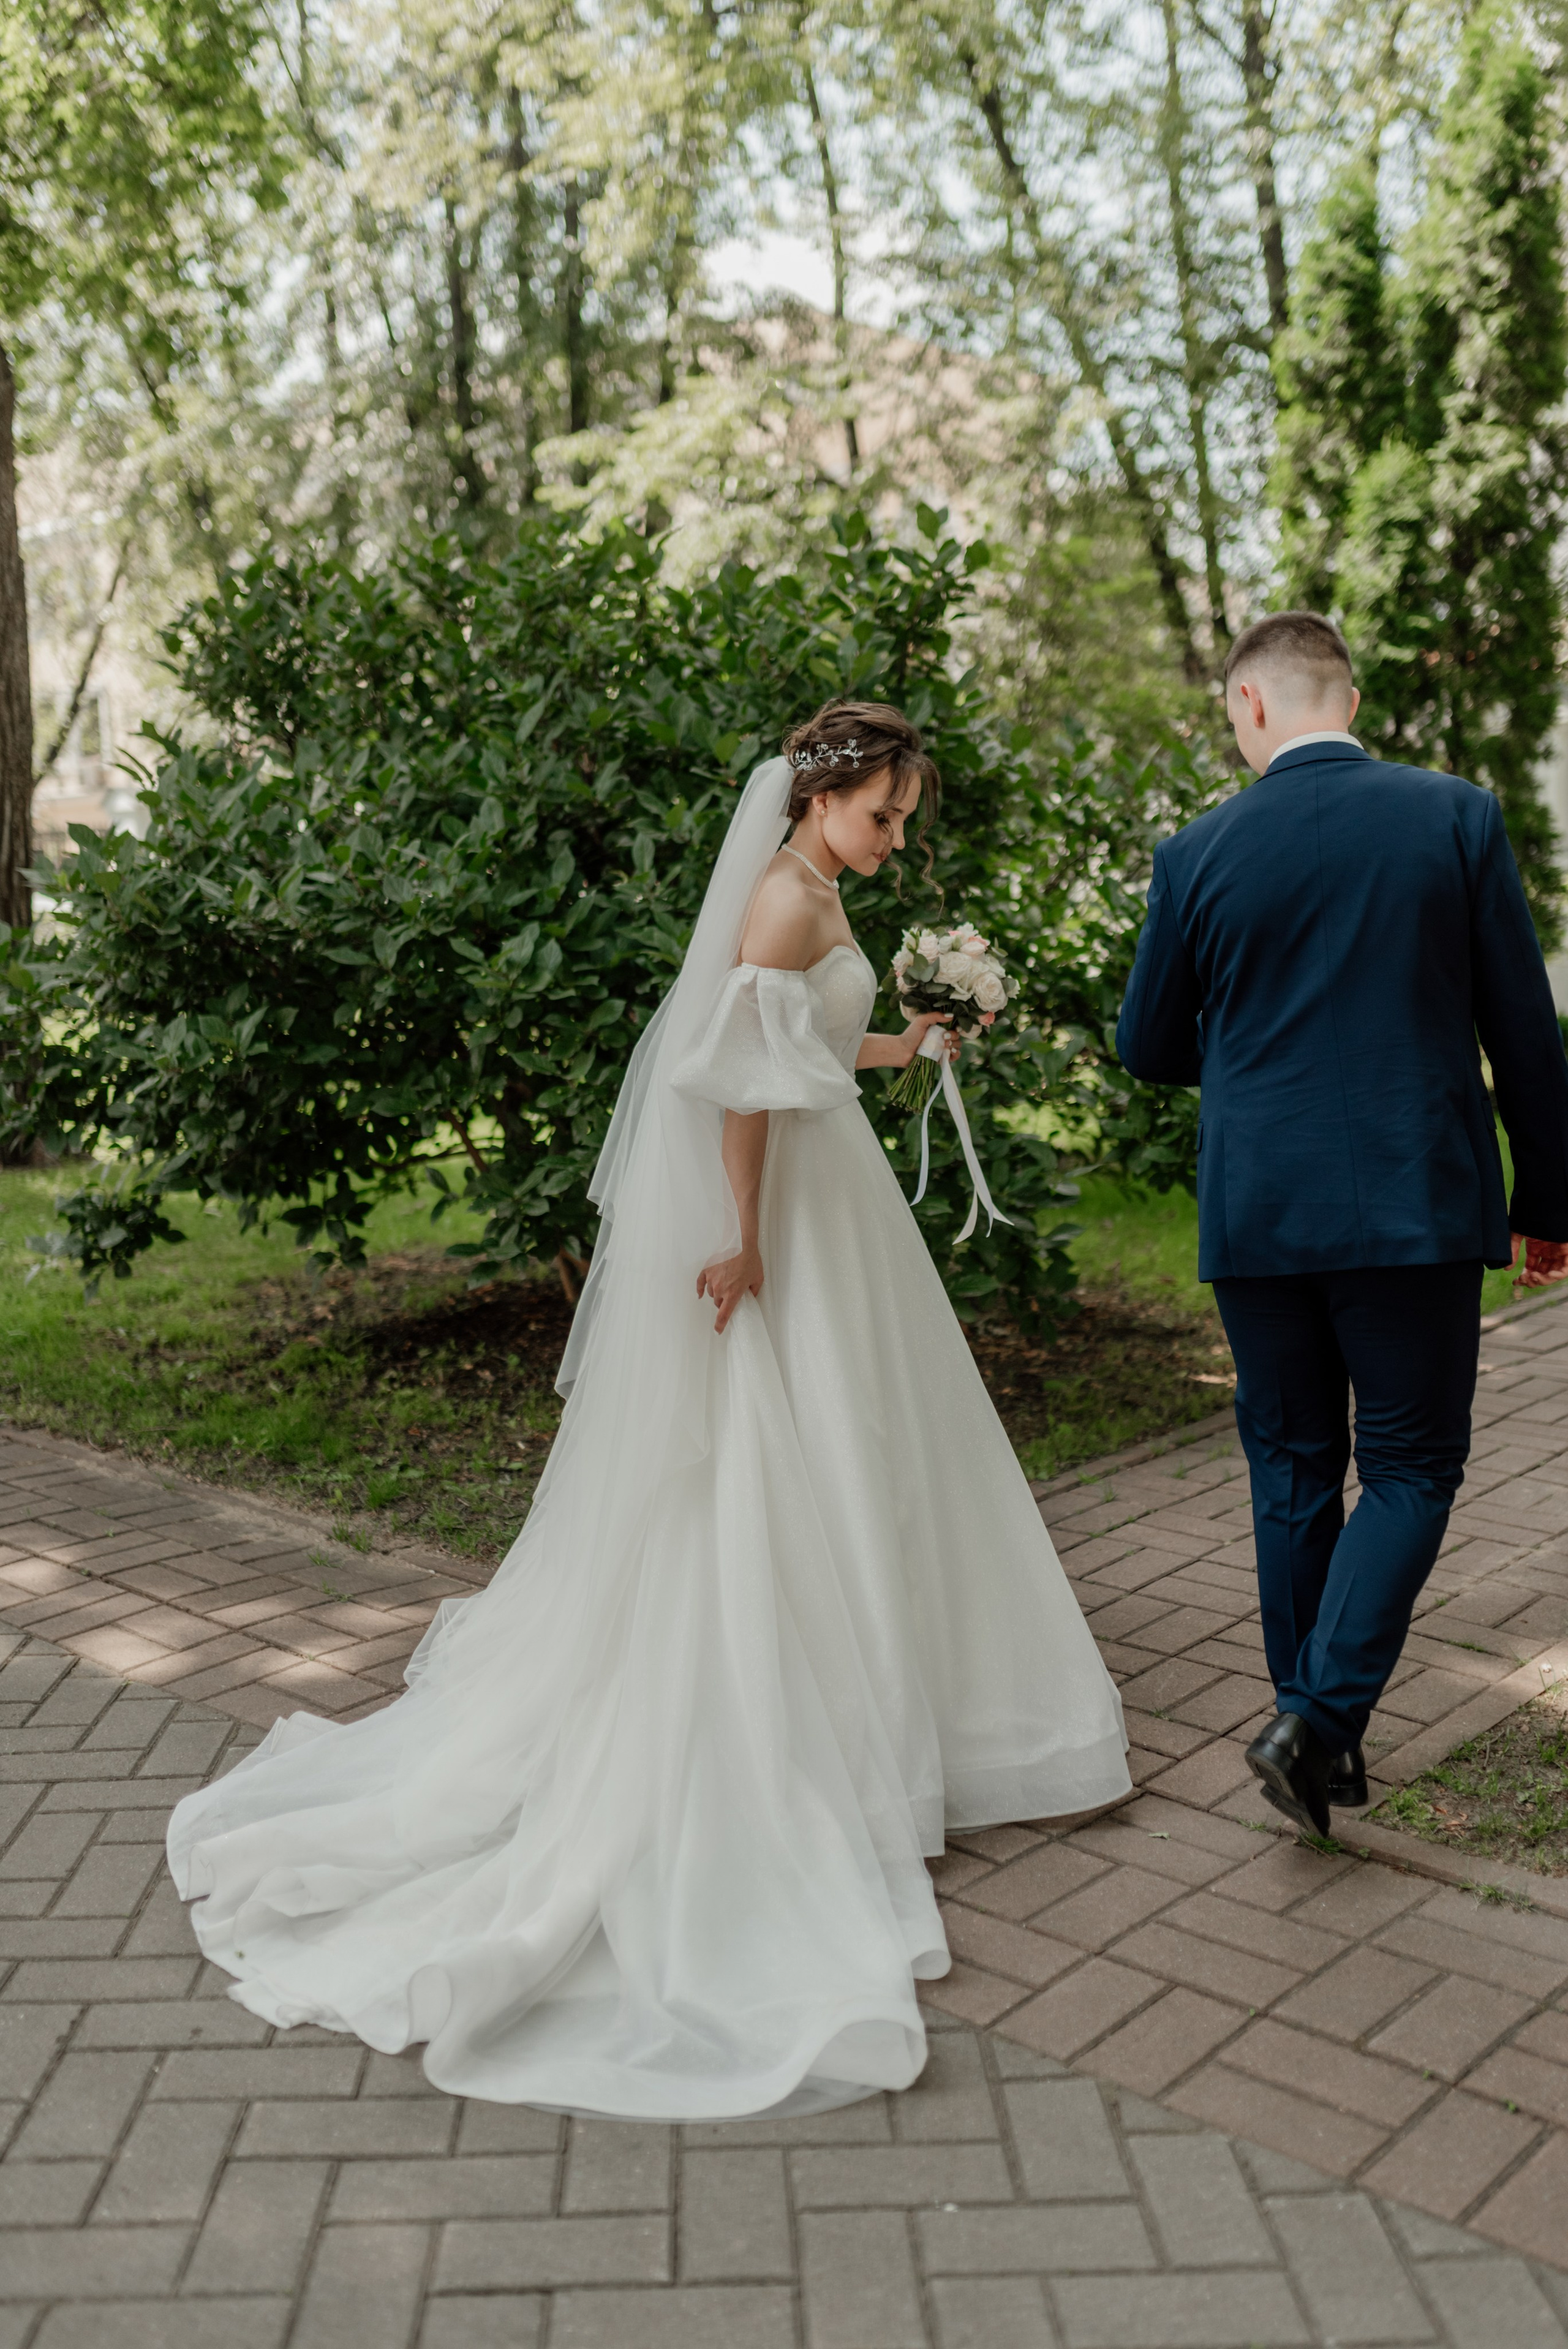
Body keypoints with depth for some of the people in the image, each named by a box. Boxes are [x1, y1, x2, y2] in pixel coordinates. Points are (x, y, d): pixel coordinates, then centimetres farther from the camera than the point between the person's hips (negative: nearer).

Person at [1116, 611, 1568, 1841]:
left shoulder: (1199, 854, -3)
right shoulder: (1459, 816, -3)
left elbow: (1149, 1049, 5)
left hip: (1257, 1216, 1)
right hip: (1418, 1207, -1)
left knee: (1293, 1470, 15)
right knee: (1412, 1467, 11)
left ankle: (1312, 1722, 26)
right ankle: (1320, 1717, -2)